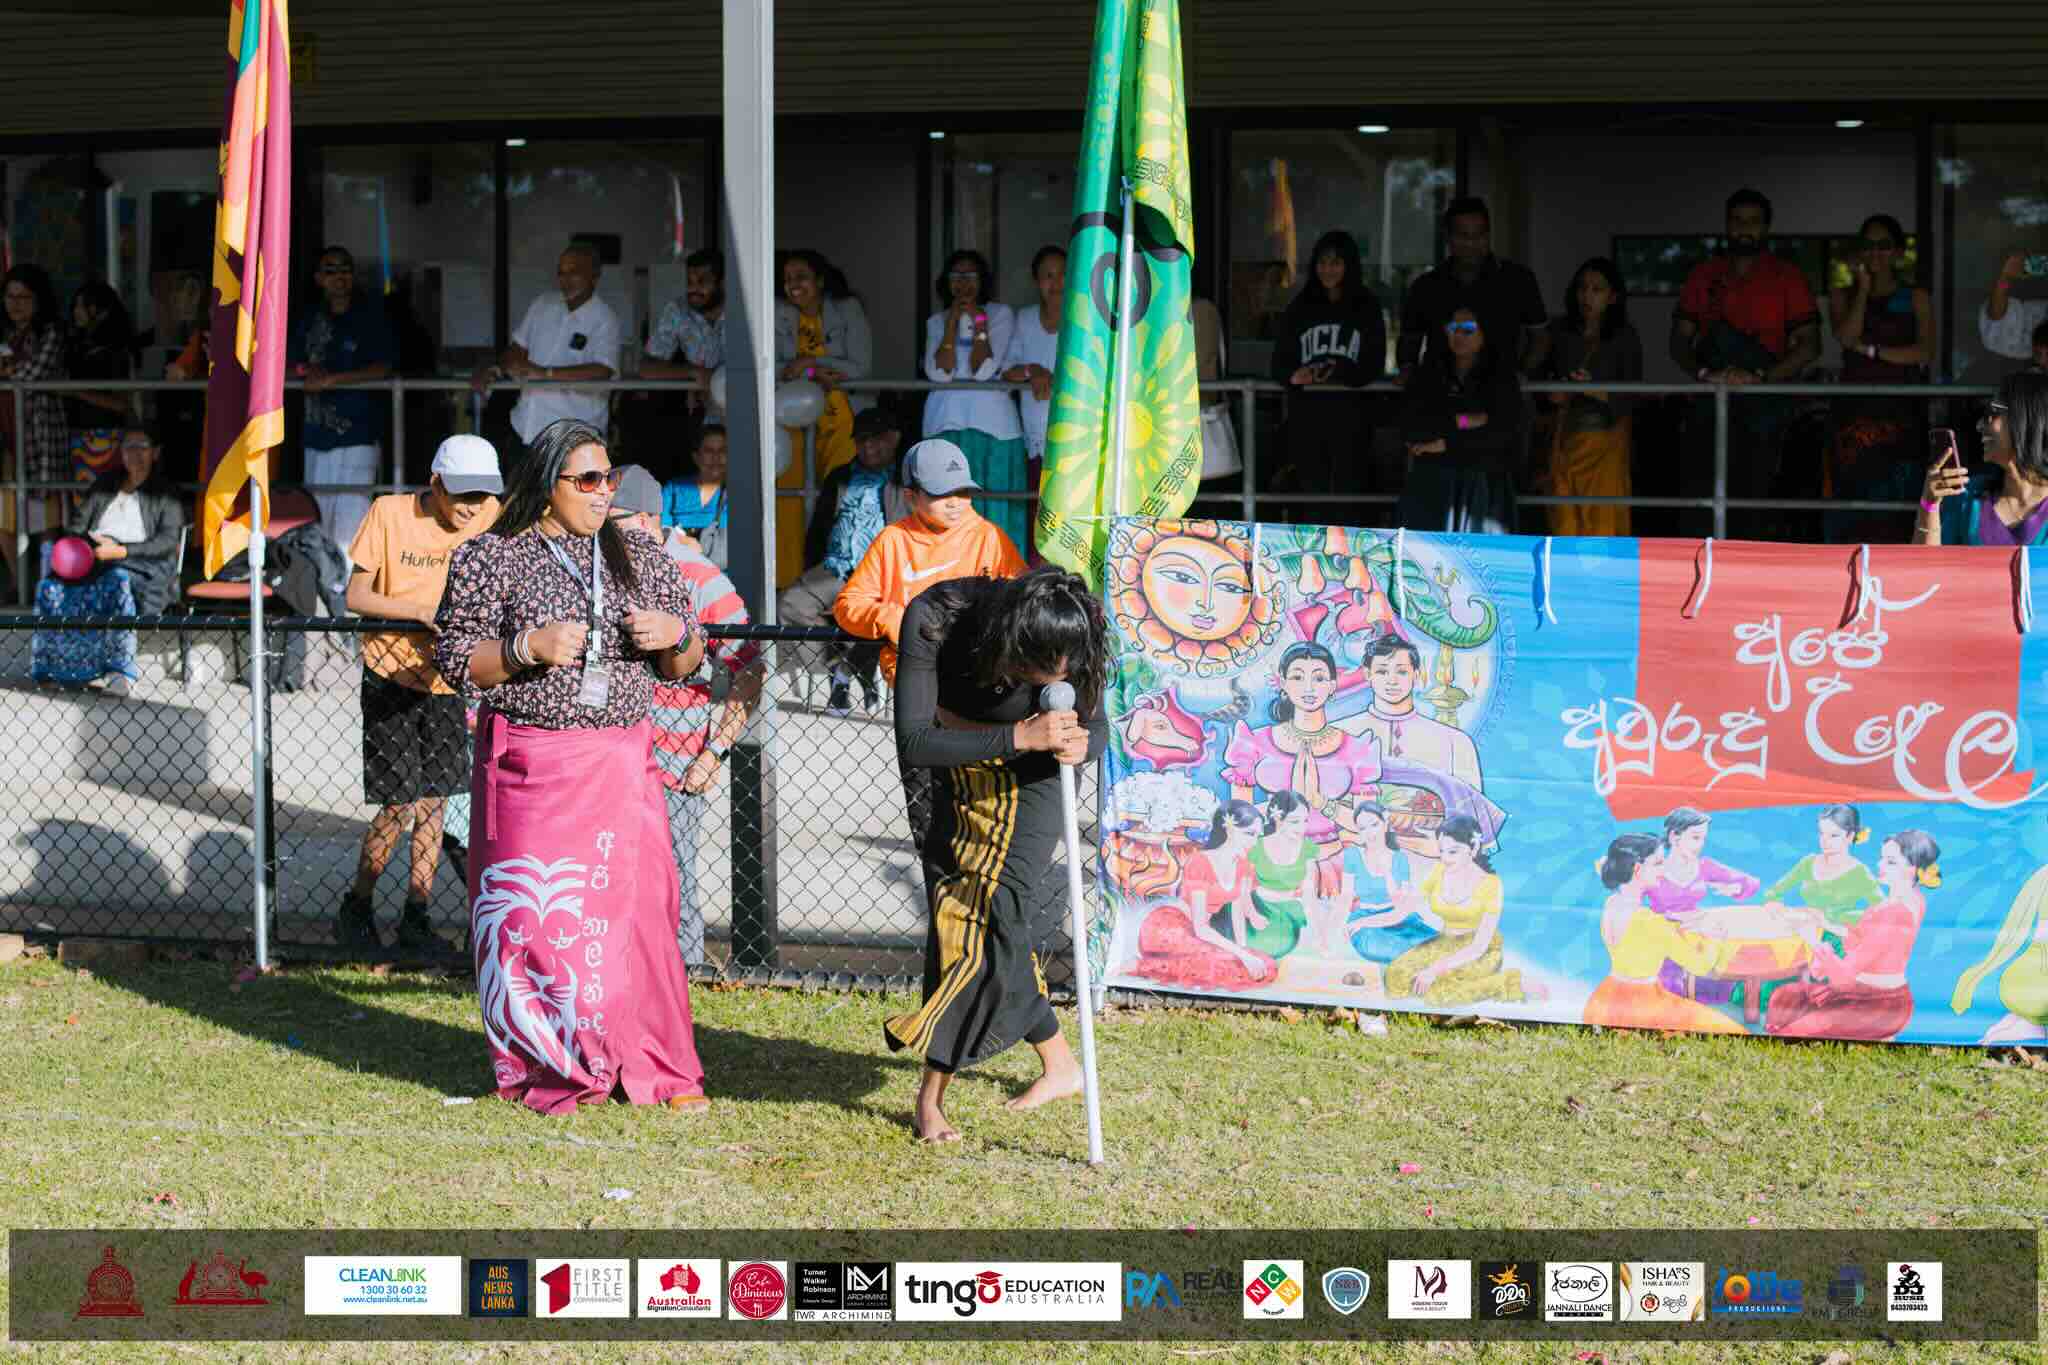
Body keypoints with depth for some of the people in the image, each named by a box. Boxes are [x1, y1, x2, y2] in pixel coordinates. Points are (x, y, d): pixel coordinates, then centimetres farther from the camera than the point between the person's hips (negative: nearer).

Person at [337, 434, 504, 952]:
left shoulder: (489, 517, -3)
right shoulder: (389, 513, -12)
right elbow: (356, 596, -13)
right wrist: (422, 610, -27)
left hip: (444, 678, 4)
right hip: (390, 673, -4)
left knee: (433, 803, 6)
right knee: (398, 805, -6)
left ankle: (416, 918, 15)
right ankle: (356, 908, 12)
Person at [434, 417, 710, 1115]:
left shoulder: (644, 560, 12)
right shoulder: (489, 560, 0)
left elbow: (685, 664, 18)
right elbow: (455, 662, -2)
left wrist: (674, 633, -5)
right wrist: (528, 647, -17)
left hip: (624, 764, 3)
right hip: (530, 766, -3)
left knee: (636, 910, 0)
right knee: (536, 915, -3)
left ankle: (653, 1067, 8)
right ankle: (548, 1070, 8)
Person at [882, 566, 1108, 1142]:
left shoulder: (1067, 641, -28)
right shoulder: (933, 618, -35)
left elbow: (1096, 728, -10)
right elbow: (913, 745, -38)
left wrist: (1078, 744, -35)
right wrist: (1020, 737, -48)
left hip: (1029, 779, -1)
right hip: (955, 773, 1)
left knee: (994, 919, -13)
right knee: (957, 917, 0)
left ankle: (931, 1096, -8)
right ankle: (1061, 1065, 18)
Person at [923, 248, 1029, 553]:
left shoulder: (1000, 314, 4)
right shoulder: (937, 321, 12)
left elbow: (983, 370, -8)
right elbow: (938, 373, -5)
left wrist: (978, 320, -8)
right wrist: (953, 322, -5)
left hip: (990, 420, -2)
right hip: (945, 421, 2)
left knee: (992, 505, -4)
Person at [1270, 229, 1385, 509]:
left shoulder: (1366, 308, 7)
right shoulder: (1300, 308, 11)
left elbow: (1374, 364, 1)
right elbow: (1280, 361, 7)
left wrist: (1339, 374, -18)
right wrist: (1294, 376, -17)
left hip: (1350, 413, -2)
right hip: (1306, 413, 2)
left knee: (1347, 490, -5)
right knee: (1312, 490, 0)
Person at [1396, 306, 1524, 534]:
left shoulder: (1500, 374, 7)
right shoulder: (1431, 371, 14)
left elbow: (1502, 431, -6)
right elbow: (1410, 425, 2)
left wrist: (1447, 443, -6)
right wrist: (1458, 422, -9)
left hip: (1482, 487, -2)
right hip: (1431, 481, 2)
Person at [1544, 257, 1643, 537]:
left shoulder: (1625, 337, -3)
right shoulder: (1561, 331, 5)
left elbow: (1630, 397, -7)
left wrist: (1595, 391, -23)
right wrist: (1553, 396, -4)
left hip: (1605, 438, -3)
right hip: (1565, 437, 3)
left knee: (1602, 518, -6)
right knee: (1565, 520, 0)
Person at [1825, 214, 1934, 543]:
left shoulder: (1916, 299, 10)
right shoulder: (1844, 296, 12)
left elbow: (1925, 352, -4)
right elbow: (1846, 336, -7)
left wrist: (1871, 350, -7)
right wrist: (1863, 288, -4)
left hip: (1900, 414, -1)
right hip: (1855, 409, 1)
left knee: (1892, 499, -7)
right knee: (1856, 499, -7)